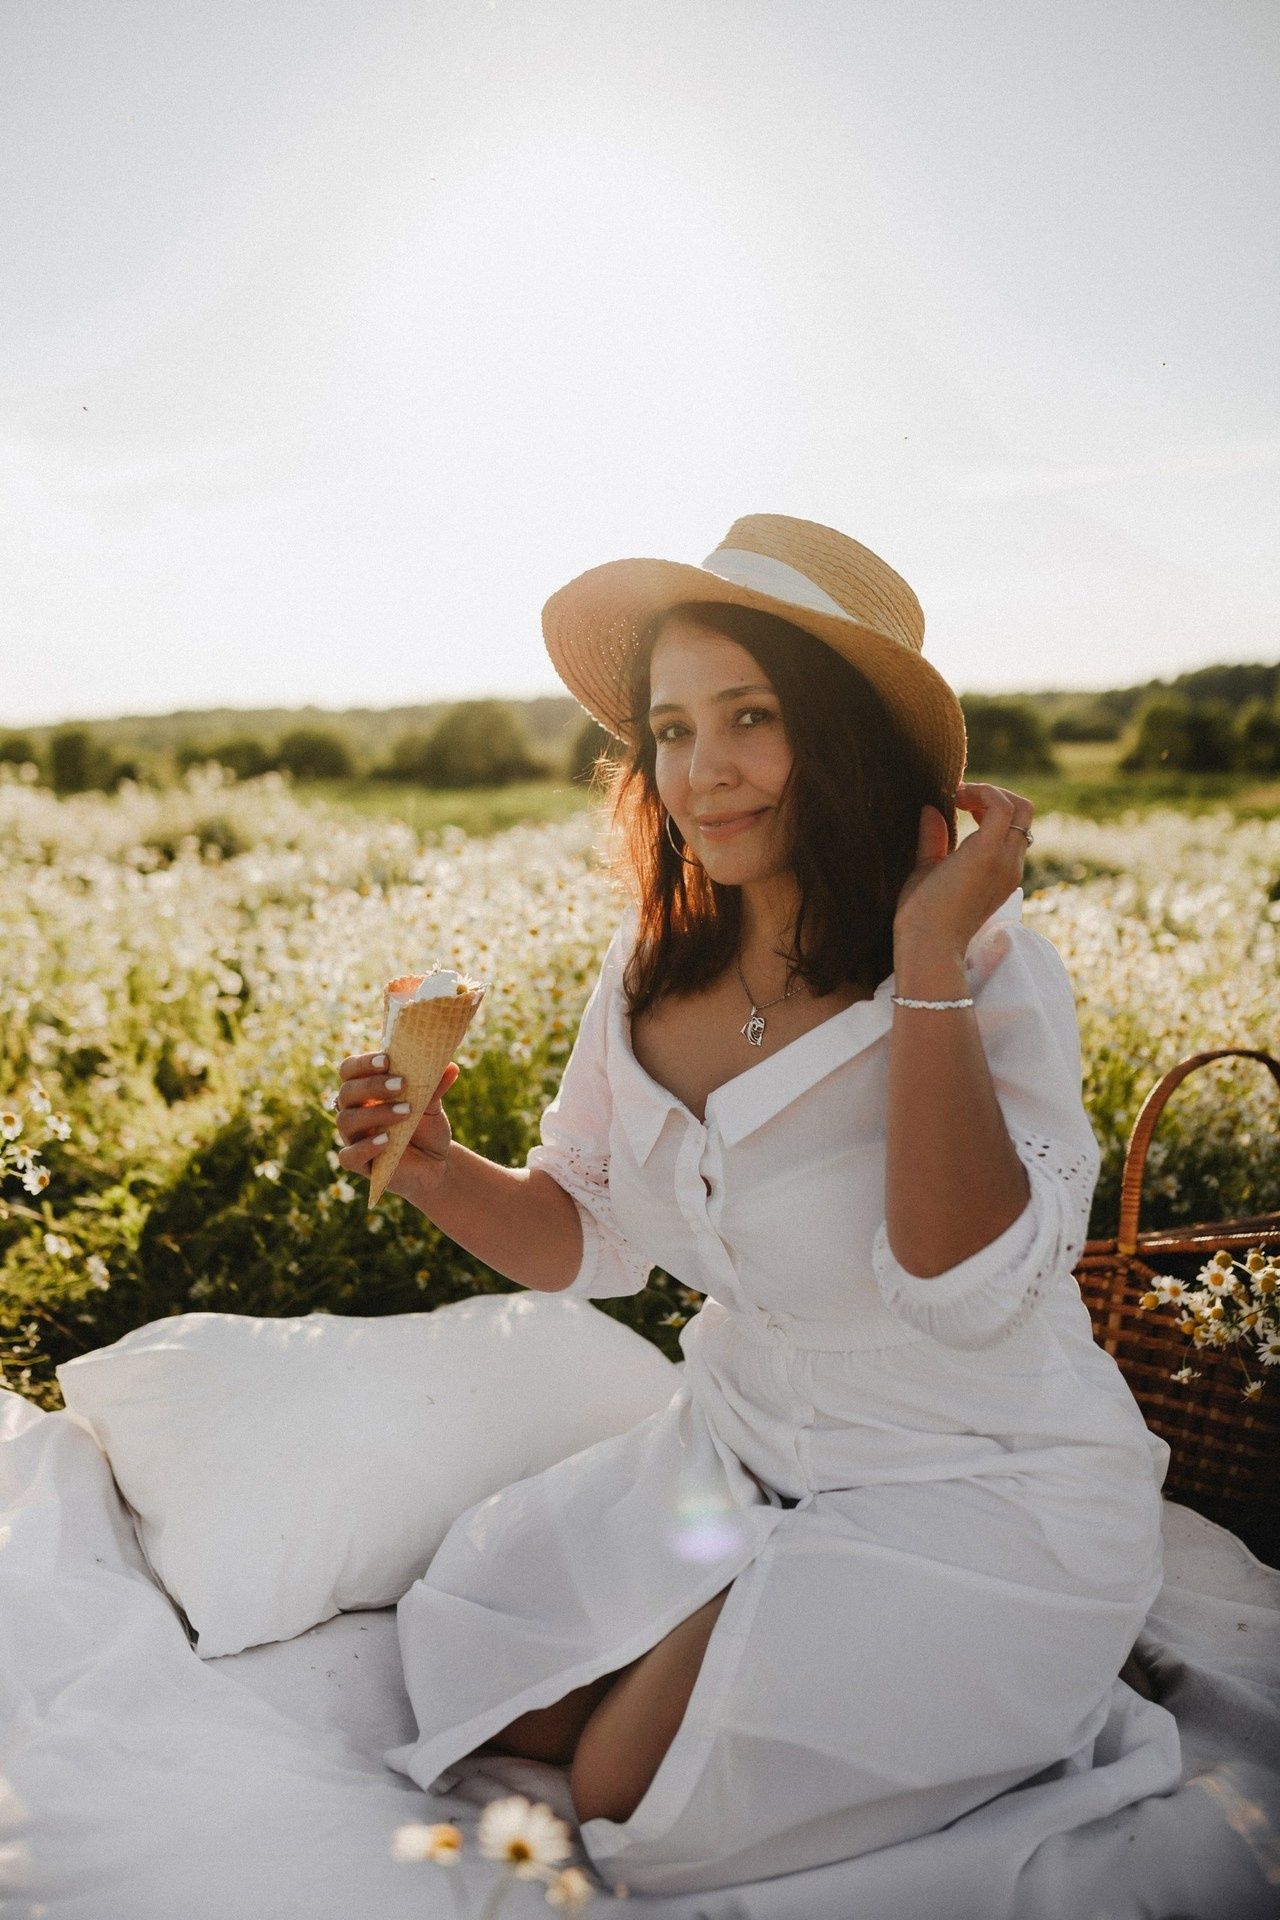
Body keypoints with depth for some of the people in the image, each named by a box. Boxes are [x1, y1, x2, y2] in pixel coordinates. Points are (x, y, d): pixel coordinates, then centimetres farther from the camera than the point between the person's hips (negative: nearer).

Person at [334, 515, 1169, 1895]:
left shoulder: (988, 967, -21)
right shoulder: (654, 971, -4)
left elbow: (968, 1287, -33)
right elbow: (586, 1238, 5)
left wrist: (930, 957, -33)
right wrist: (437, 1172, -15)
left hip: (983, 1495, -5)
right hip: (738, 1453, 6)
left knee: (641, 1794, -10)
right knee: (468, 1658, 4)